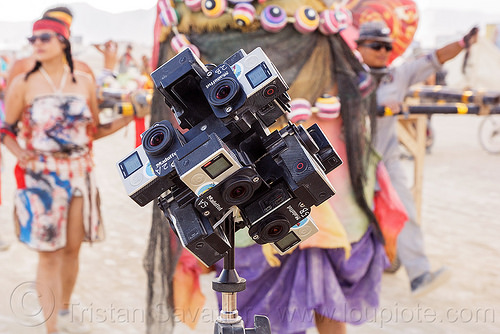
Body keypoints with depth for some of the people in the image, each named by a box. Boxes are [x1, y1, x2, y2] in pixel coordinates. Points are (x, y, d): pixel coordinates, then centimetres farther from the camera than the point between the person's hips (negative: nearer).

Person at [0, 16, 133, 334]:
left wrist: (129, 117, -2)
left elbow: (94, 130, 9)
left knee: (72, 248, 12)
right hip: (41, 176, -3)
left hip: (80, 173, 3)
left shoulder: (84, 81, 4)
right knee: (49, 255, 0)